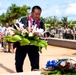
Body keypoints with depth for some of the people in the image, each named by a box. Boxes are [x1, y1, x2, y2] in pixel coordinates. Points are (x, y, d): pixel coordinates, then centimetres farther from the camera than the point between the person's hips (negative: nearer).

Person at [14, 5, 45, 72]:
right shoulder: (23, 20, -5)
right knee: (18, 65, 6)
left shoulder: (41, 23, 1)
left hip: (34, 46, 1)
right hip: (21, 45, 0)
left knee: (36, 66, -3)